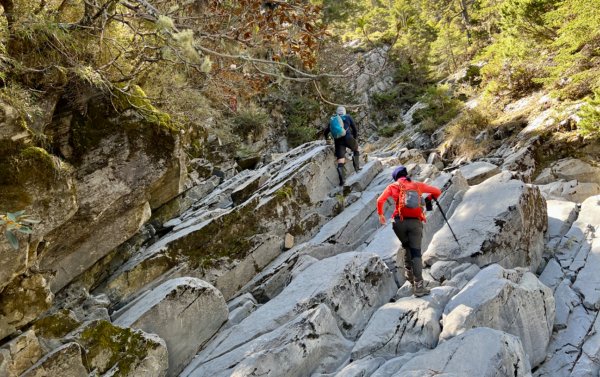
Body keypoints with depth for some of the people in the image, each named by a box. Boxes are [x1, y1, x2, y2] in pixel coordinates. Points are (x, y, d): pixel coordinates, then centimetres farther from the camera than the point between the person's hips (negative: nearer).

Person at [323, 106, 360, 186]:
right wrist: (356, 138, 30)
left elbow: (325, 131, 24)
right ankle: (356, 165, 15)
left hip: (338, 140, 1)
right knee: (356, 148, 29)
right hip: (347, 138, -1)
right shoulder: (348, 117, 17)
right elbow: (355, 129, 17)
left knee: (340, 159, -4)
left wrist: (327, 139, 42)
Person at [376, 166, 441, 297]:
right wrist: (429, 198, 41)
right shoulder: (418, 185, 15)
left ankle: (409, 272, 20)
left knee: (407, 247, 27)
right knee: (416, 253, 1)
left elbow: (380, 200, -2)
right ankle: (418, 286, -6)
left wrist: (380, 214, 14)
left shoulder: (393, 186, 10)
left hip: (400, 222, 0)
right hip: (415, 222, 0)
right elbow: (437, 192, 22)